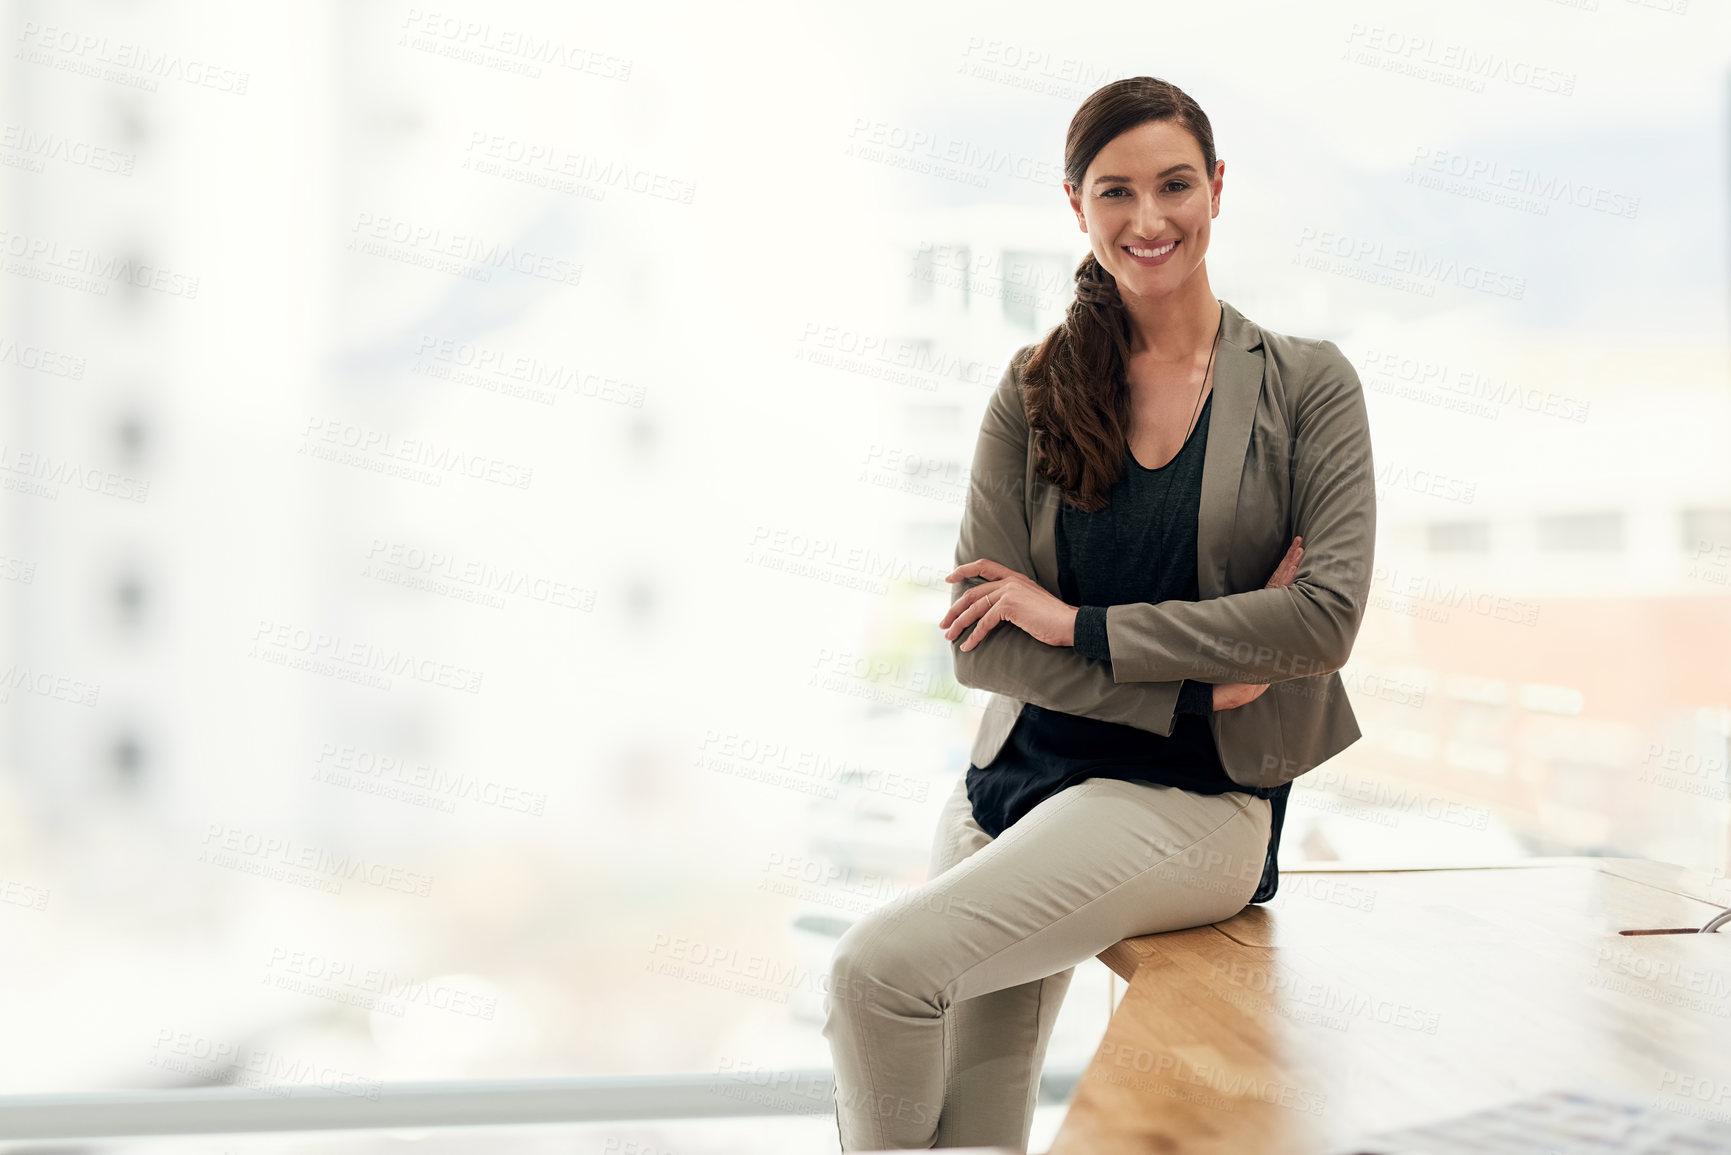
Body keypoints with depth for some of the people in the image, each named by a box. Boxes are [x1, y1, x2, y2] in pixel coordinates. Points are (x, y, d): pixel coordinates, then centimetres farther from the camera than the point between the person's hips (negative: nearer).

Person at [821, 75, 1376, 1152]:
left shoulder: (1307, 384, 0)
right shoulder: (1035, 391, 5)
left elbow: (1327, 617, -12)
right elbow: (978, 641, -2)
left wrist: (1077, 623, -12)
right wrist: (1203, 681, -12)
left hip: (1191, 800, -3)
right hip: (1016, 778, 4)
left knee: (879, 963, -21)